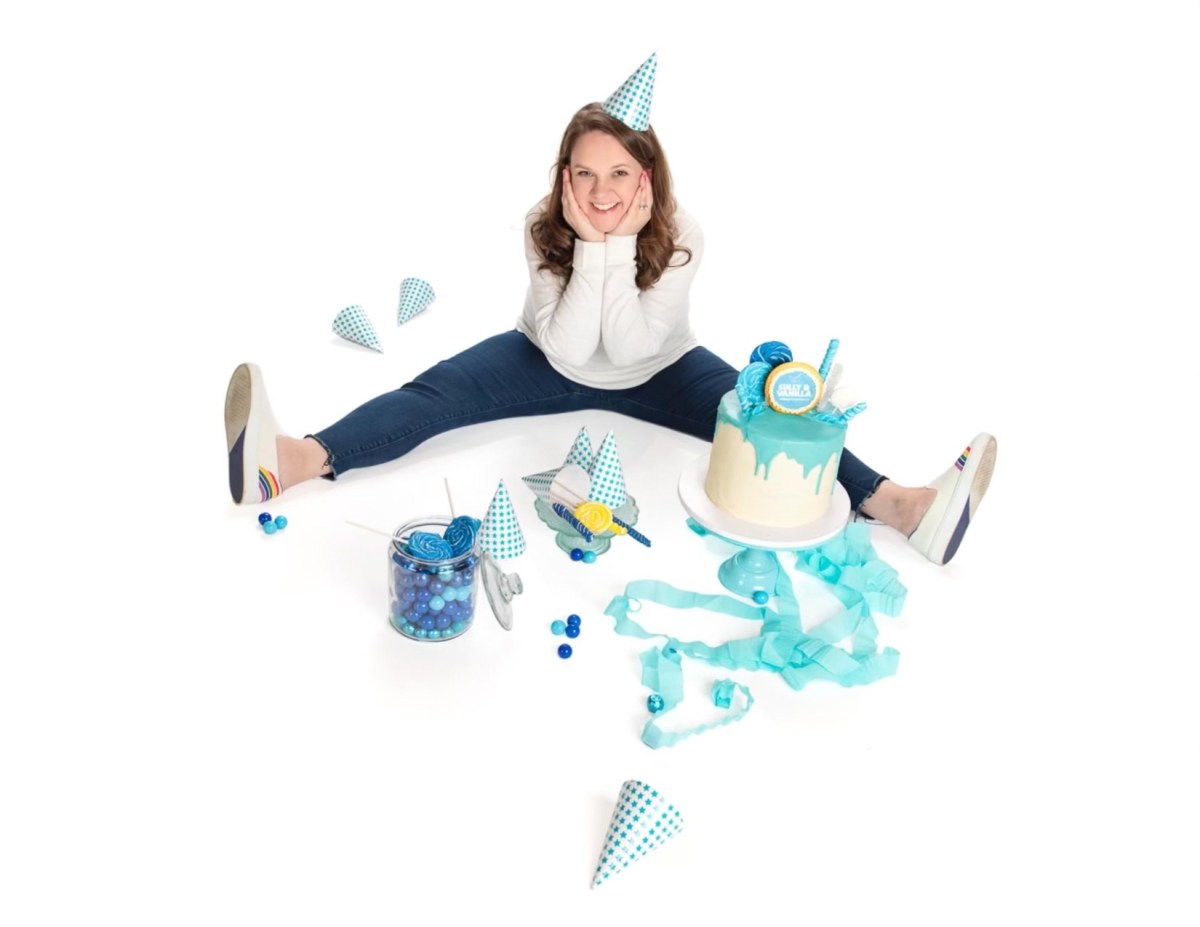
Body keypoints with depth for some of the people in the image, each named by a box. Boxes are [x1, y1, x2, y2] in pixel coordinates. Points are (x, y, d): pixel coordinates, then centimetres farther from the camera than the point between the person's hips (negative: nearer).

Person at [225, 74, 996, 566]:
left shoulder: (680, 235, -23)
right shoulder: (545, 227, -22)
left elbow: (628, 346, -31)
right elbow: (567, 355, -31)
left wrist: (620, 244, -37)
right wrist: (590, 244, -37)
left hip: (656, 370, 0)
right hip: (556, 361, 1)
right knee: (439, 391, -22)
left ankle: (899, 507, -38)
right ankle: (292, 463, -41)